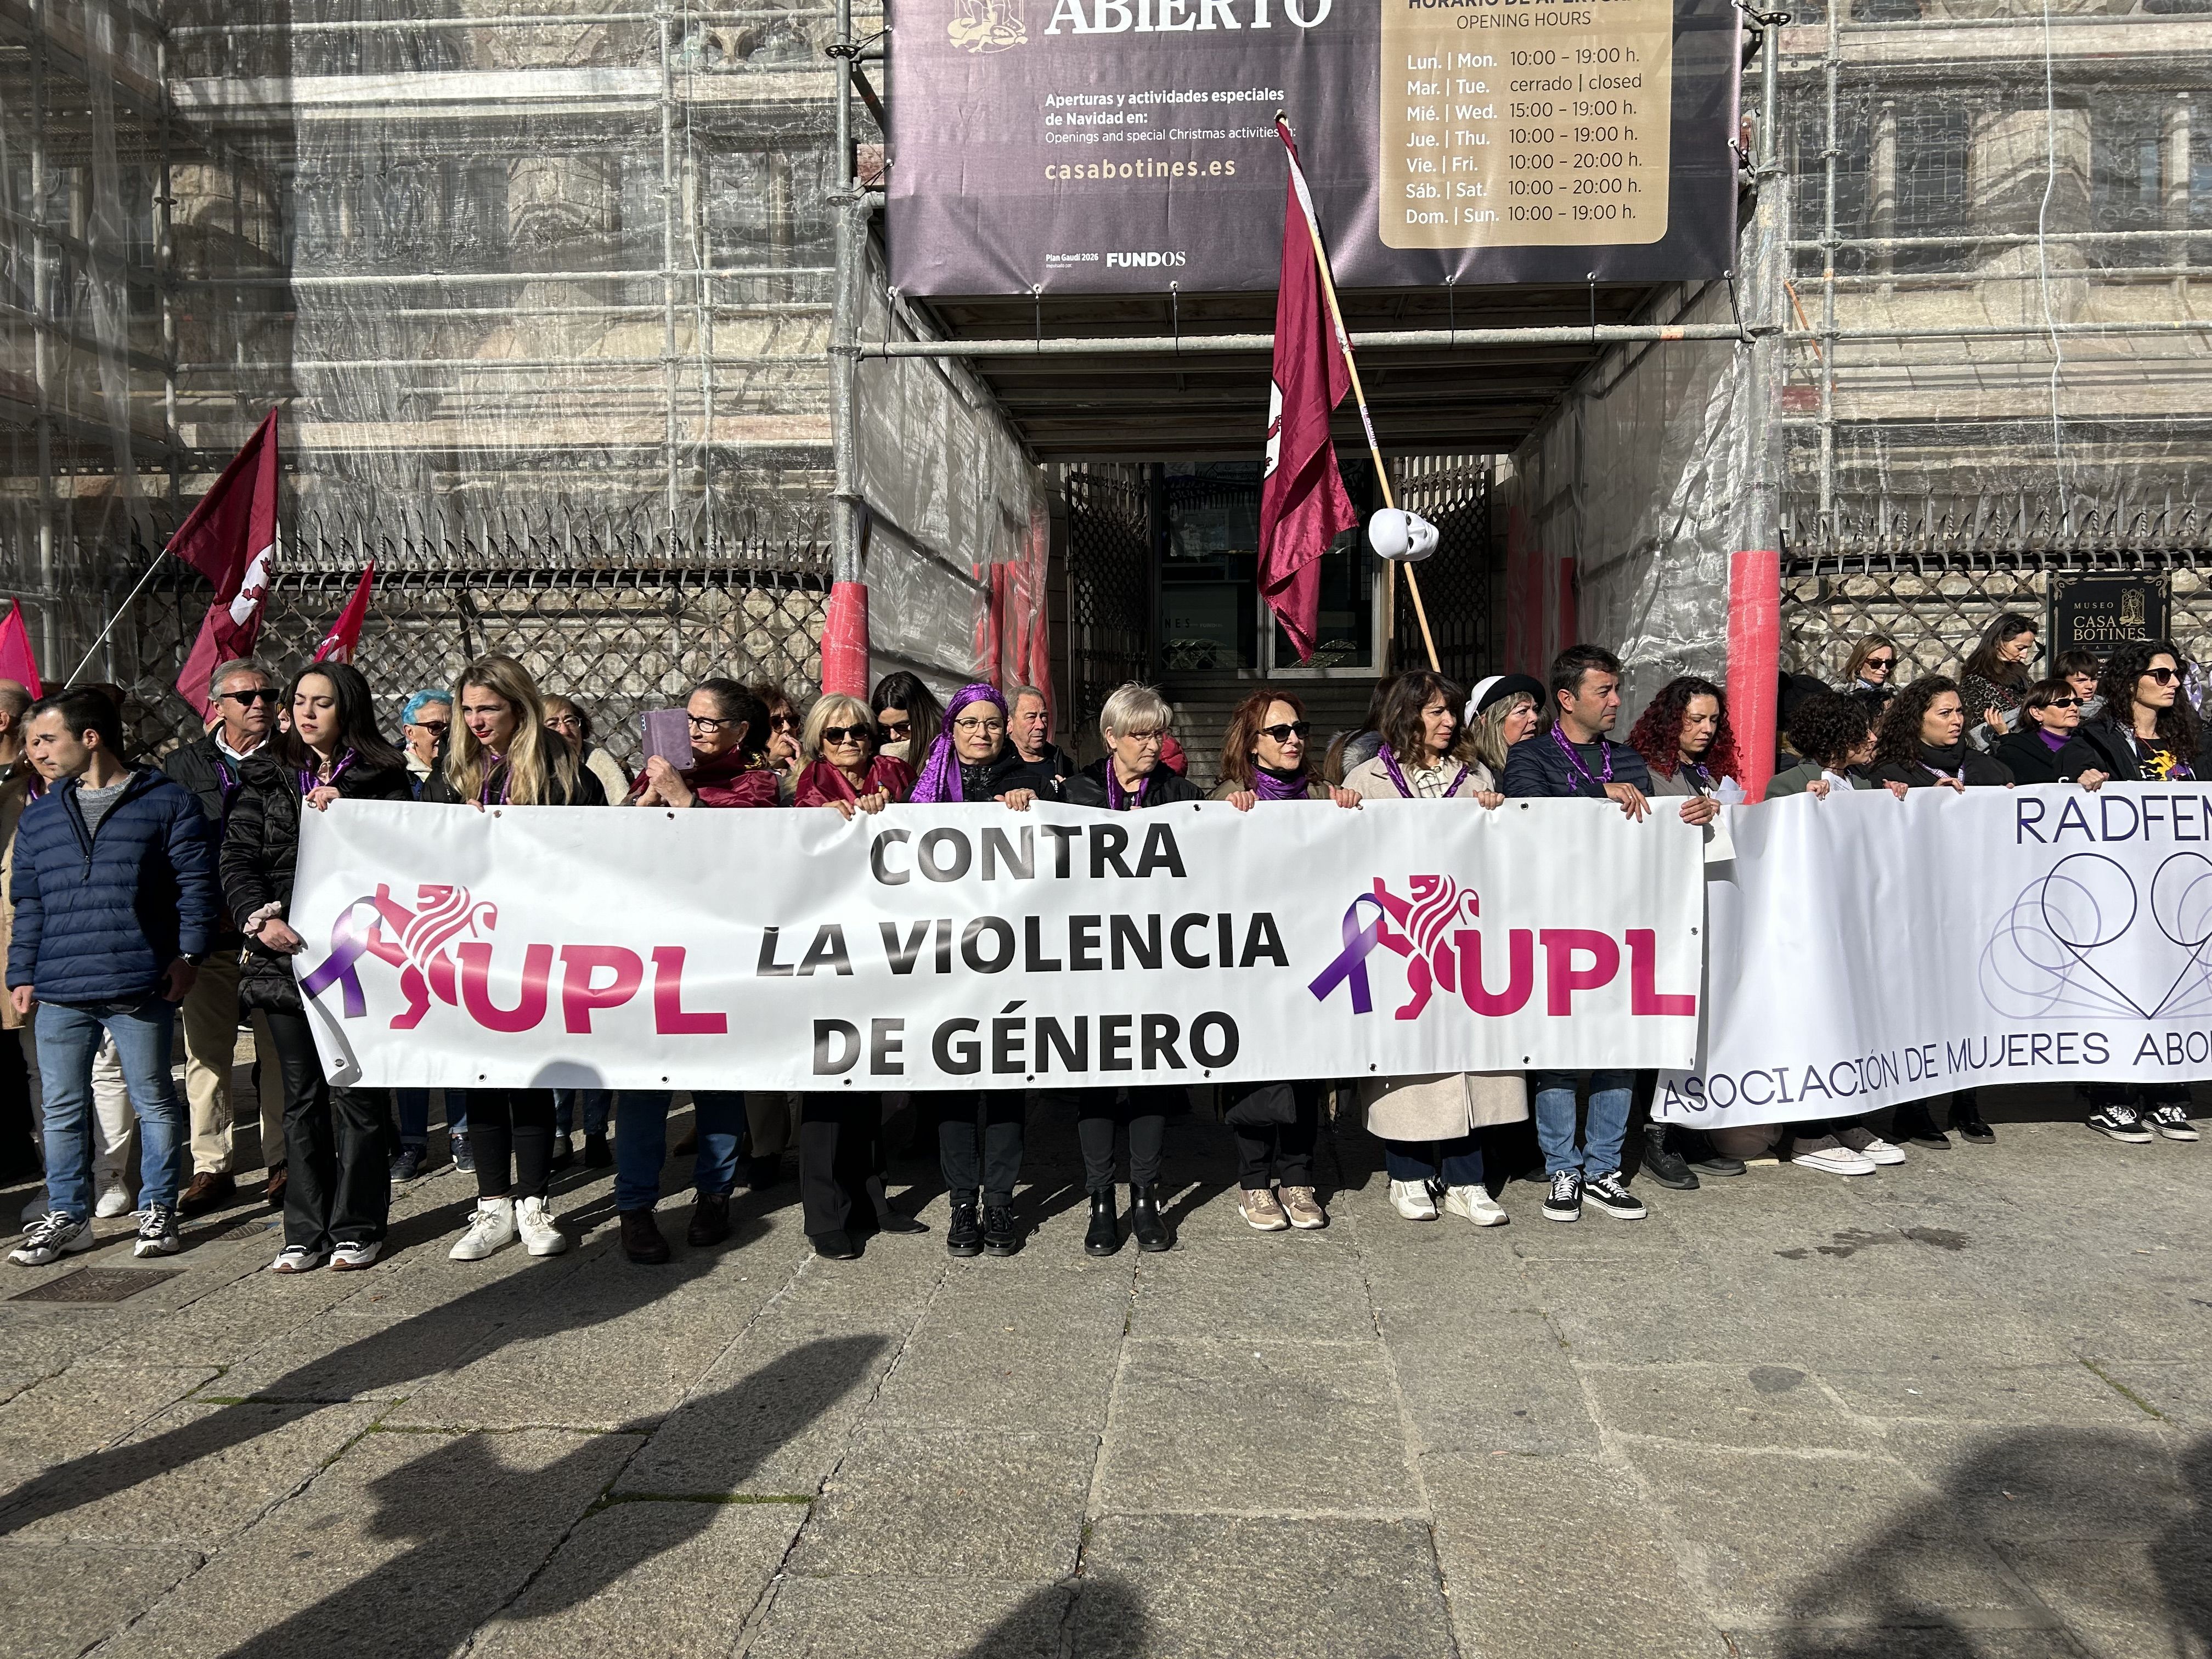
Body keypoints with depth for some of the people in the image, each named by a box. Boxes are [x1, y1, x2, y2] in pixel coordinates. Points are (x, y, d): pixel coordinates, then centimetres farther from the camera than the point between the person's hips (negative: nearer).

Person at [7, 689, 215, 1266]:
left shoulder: (168, 802, 0)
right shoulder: (38, 816, 14)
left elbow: (195, 885, -1)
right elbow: (28, 903, 17)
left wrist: (187, 955, -9)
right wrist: (22, 975, 10)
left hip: (141, 987, -4)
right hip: (58, 990, 4)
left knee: (154, 1102, 6)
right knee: (61, 1107, 10)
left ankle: (158, 1211, 19)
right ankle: (66, 1216, 23)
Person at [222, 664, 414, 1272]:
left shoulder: (383, 776, 4)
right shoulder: (266, 775, 12)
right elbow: (237, 857, 6)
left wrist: (341, 815, -14)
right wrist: (258, 918, -9)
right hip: (285, 950, 3)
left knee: (355, 1093, 1)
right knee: (301, 1096, 9)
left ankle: (357, 1228, 12)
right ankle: (306, 1231, 18)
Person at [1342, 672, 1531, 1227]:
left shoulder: (1476, 775, 17)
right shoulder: (1366, 780, 7)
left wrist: (1495, 812, 0)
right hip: (1397, 936, -2)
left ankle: (1464, 1181, 9)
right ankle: (1408, 1175, 15)